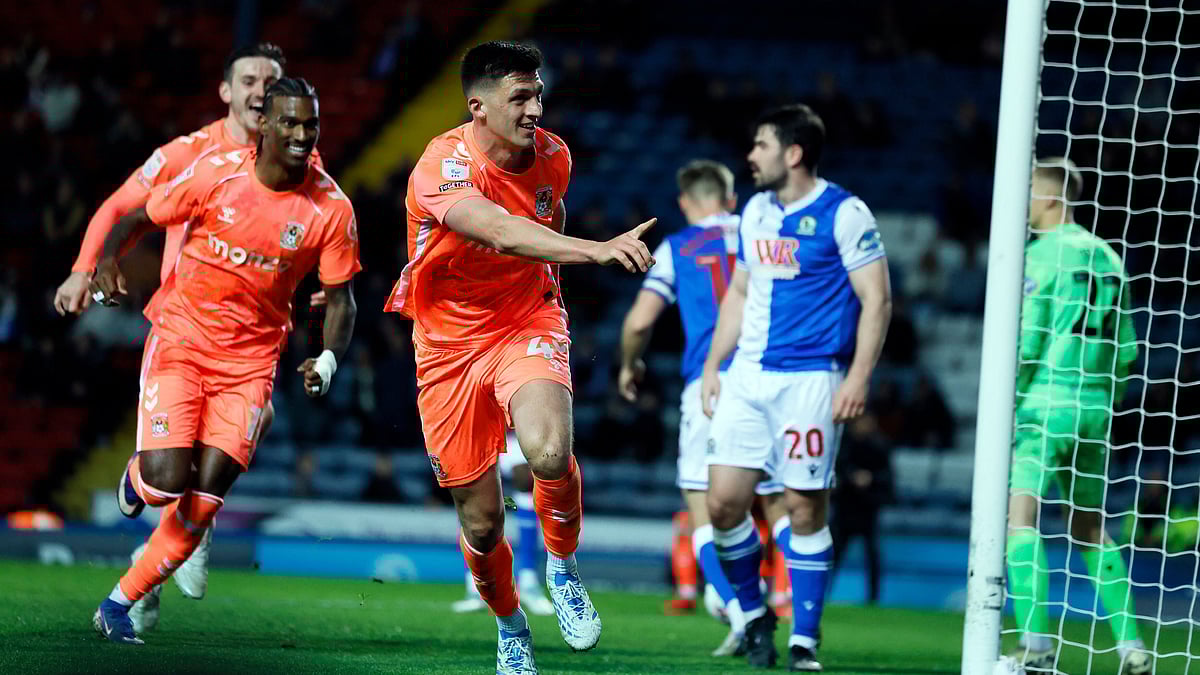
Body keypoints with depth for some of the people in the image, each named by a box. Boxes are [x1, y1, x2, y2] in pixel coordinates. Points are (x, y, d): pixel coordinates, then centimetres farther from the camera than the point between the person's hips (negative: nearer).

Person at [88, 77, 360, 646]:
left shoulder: (331, 209, -8)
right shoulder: (216, 174, -10)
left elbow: (340, 299, 1)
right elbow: (135, 218, 2)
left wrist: (328, 360, -18)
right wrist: (106, 262, -18)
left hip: (250, 360, 2)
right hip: (180, 339, -2)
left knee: (205, 497, -8)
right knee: (167, 481, -18)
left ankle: (120, 604, 8)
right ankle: (137, 474, 21)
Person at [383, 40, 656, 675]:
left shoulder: (551, 156, -7)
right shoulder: (443, 166, -25)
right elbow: (503, 233, -44)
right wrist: (598, 250, -56)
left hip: (528, 322, 2)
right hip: (451, 342, -2)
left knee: (549, 452, -31)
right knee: (480, 521, 4)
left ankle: (563, 568, -1)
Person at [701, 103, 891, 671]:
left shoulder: (845, 214, -7)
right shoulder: (756, 211, 14)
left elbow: (877, 299, -8)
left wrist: (858, 377, -15)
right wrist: (713, 365, 16)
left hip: (811, 379, -6)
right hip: (748, 375, 6)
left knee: (805, 507, -3)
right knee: (723, 501, -3)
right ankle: (753, 613, 16)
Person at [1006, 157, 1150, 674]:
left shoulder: (1041, 255, -8)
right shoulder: (1106, 257, 13)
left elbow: (1025, 342, -13)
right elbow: (1126, 348, 15)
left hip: (1046, 401, -8)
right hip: (1094, 409, 8)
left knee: (1019, 516, -11)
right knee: (1091, 528, 15)